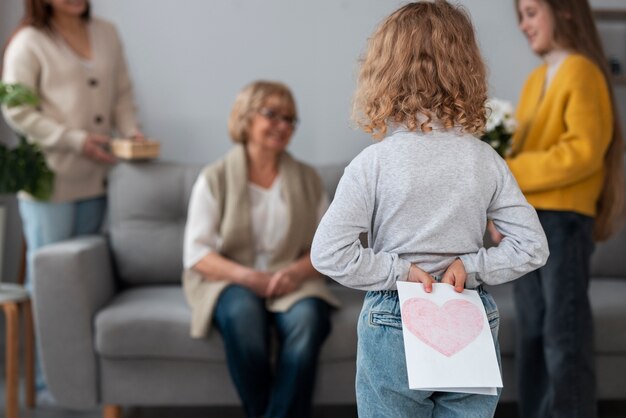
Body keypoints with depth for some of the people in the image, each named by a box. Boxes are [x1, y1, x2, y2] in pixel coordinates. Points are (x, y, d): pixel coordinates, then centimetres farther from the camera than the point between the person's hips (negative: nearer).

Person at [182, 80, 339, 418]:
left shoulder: (307, 179, 13)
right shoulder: (215, 179, 3)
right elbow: (197, 253, -3)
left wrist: (298, 271, -14)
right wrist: (248, 276, -19)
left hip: (291, 282, 2)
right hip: (230, 281, -2)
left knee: (307, 317, -33)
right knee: (243, 312, -36)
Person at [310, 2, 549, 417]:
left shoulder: (374, 162, -13)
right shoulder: (486, 160, -4)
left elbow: (328, 252, -18)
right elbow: (533, 247, -3)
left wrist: (399, 270, -10)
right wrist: (471, 266, -3)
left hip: (393, 331, -2)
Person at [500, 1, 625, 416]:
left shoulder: (581, 72, -7)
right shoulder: (536, 79, 17)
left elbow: (584, 151, -17)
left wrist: (506, 174, -16)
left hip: (564, 221, -8)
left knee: (565, 338, -5)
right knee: (531, 337, 10)